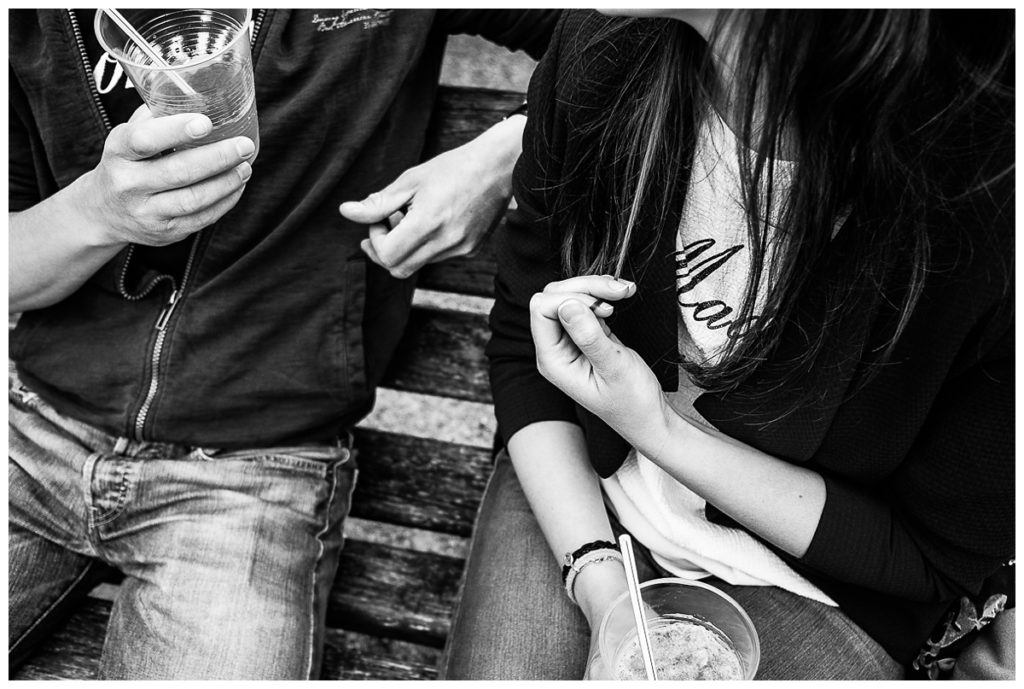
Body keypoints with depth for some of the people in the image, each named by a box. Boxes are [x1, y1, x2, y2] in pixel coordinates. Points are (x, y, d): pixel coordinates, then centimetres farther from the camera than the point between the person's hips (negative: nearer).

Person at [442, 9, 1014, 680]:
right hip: (576, 487, 3)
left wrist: (659, 429, -23)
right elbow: (520, 345, -5)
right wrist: (604, 596, -15)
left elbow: (938, 554, -13)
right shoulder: (604, 48, -17)